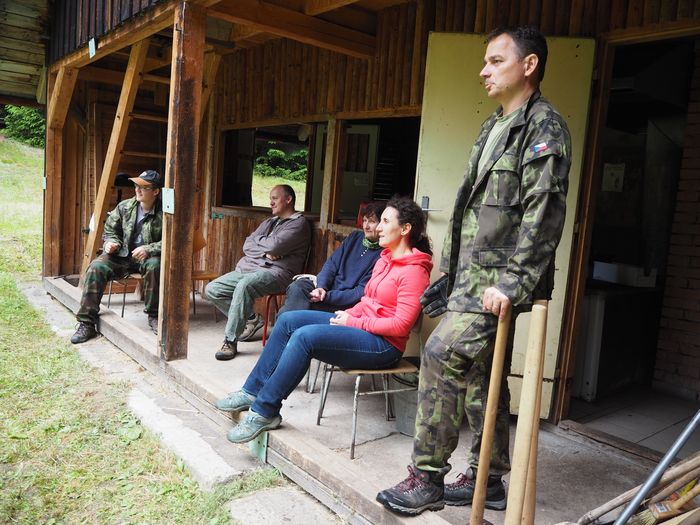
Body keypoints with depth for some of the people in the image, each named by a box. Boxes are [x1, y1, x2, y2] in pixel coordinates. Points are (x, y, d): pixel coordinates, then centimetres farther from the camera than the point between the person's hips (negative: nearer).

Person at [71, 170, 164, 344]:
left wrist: (149, 249, -27)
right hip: (122, 255, 4)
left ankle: (154, 316, -16)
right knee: (96, 267, -21)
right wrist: (111, 242, -7)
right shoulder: (124, 207, 3)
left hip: (147, 257, -4)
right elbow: (110, 231, 15)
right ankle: (87, 323, -14)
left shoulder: (164, 213, -10)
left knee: (154, 266, -37)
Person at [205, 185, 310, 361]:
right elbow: (247, 246, 13)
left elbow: (275, 245, -16)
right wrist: (265, 252, -7)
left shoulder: (299, 223, -1)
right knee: (212, 289, -3)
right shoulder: (269, 222, 25)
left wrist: (258, 239, 4)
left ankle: (230, 341, -28)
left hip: (276, 272, -9)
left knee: (244, 285, -37)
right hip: (249, 267, 9)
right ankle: (250, 319, 8)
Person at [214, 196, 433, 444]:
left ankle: (264, 412, -15)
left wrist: (354, 322, -14)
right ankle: (254, 390, 2)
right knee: (288, 320, -3)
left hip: (384, 345, -9)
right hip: (360, 327, 9)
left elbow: (401, 325, -20)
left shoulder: (414, 270, -14)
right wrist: (348, 315, 0)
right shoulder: (385, 258, 14)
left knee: (305, 335, -27)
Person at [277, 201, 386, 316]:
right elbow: (332, 263, 6)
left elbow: (361, 293, -14)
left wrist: (327, 296, -19)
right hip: (327, 287, 6)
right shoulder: (355, 237, 11)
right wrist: (321, 287, -13)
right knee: (297, 286, -23)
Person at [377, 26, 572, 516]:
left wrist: (512, 283, -24)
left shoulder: (544, 126, -8)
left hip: (499, 279, -9)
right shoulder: (494, 127, 19)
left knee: (441, 356, -15)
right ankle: (488, 480, 25)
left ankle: (427, 478, 0)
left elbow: (543, 213, -18)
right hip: (472, 274, 9)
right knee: (481, 373, 12)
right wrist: (450, 273, 19)